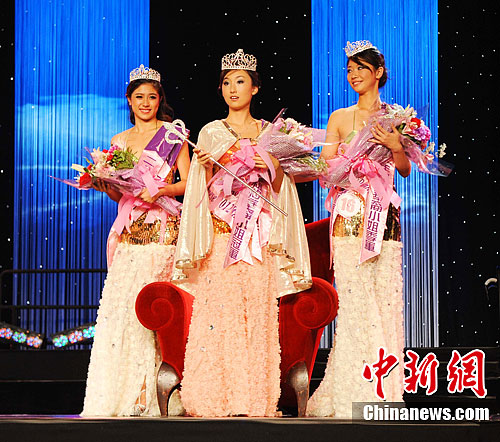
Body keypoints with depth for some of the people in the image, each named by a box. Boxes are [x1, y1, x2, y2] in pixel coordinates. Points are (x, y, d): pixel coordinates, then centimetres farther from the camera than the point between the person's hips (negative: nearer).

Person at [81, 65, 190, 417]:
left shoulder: (172, 135, 7)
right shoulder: (119, 141, 20)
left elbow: (188, 182, 2)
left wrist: (160, 190, -14)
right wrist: (106, 186, 0)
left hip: (161, 228, -4)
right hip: (128, 229, 4)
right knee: (118, 304, -6)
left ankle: (145, 395, -9)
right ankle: (115, 397, -6)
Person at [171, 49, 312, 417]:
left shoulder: (269, 132, 13)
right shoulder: (211, 132, 10)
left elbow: (278, 189, 12)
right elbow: (203, 190, 7)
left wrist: (274, 166, -7)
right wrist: (205, 166, -12)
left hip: (258, 236, 1)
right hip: (221, 232, -1)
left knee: (257, 311, -6)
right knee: (218, 308, -9)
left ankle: (254, 399, -3)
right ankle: (215, 400, -6)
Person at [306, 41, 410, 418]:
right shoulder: (340, 118, 10)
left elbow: (406, 169, 11)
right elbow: (326, 170, 6)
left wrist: (395, 146, -7)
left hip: (385, 217, 1)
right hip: (350, 217, -1)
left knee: (386, 299, -4)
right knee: (353, 300, -9)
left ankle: (385, 395, 2)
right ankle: (353, 397, -5)